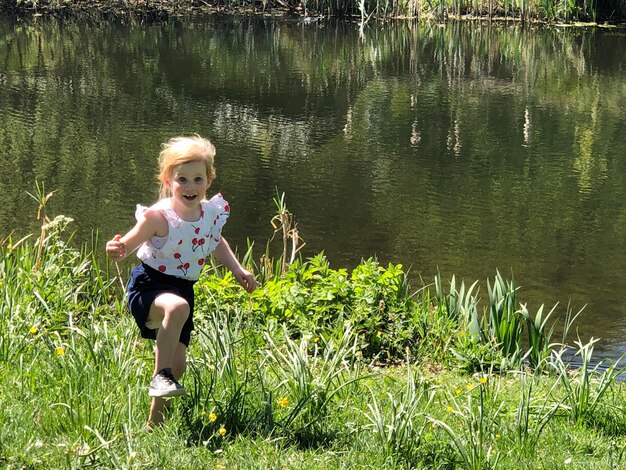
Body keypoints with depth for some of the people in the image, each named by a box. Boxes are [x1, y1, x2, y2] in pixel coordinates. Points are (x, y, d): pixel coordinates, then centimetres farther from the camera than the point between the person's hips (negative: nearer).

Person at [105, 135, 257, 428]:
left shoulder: (212, 212, -2)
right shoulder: (158, 216, -21)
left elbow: (217, 243, 20)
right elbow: (127, 245, -19)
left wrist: (237, 269, 11)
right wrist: (116, 250, -42)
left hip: (183, 290, 6)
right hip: (149, 285, -6)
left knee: (178, 364, 9)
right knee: (178, 307, -41)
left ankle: (155, 419, 32)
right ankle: (160, 377, -26)